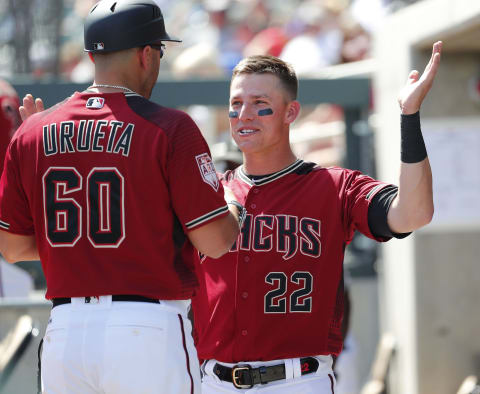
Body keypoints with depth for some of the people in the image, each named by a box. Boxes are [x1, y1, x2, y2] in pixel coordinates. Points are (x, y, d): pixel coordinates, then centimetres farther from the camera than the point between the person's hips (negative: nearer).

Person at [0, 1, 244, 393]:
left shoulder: (34, 132, 7)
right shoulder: (170, 128, -7)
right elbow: (214, 241, -8)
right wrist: (236, 210, 15)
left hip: (65, 331, 5)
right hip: (148, 331, -4)